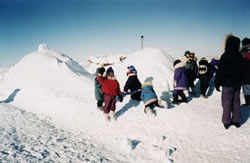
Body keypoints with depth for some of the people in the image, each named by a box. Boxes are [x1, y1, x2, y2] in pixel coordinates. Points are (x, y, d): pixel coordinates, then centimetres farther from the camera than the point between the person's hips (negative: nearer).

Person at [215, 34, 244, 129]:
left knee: (227, 103, 3)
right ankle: (236, 121, 22)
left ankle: (226, 122, 10)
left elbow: (220, 71, -16)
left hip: (227, 84, -6)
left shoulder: (225, 56, -16)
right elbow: (241, 70, 13)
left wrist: (217, 83, -7)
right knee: (236, 102, 14)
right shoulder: (240, 56, 5)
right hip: (238, 83, 6)